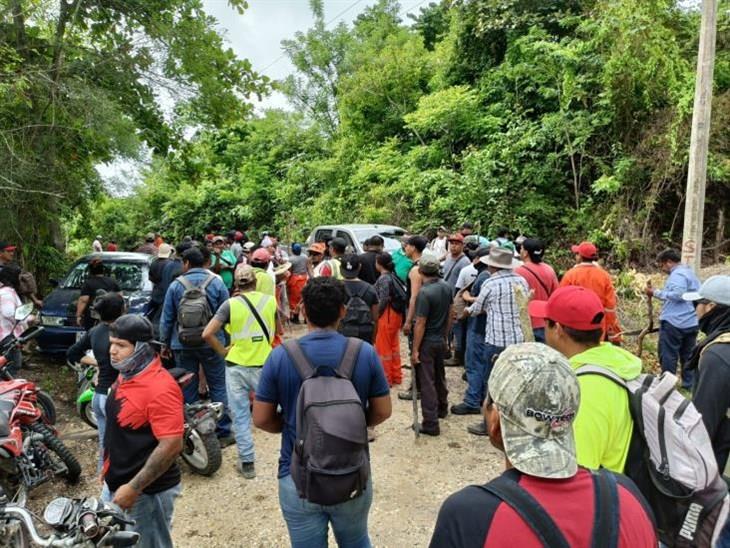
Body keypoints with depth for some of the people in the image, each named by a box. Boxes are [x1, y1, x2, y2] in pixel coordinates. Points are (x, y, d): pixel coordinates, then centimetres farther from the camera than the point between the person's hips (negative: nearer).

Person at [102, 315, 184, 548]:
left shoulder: (160, 388, -27)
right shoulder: (127, 374, 3)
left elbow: (171, 446, -28)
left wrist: (134, 488, -24)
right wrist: (113, 479, 20)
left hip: (146, 492, -9)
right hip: (115, 484, 9)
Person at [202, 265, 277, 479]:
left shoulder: (230, 304, -7)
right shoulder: (270, 300, -1)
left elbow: (207, 334, -11)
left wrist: (223, 351, 2)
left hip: (236, 365, -1)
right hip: (263, 365, 2)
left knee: (240, 416, 9)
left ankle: (247, 463, 16)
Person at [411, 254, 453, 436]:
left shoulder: (424, 293, -24)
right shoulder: (446, 287, -1)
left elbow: (420, 324, -22)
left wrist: (415, 350, -15)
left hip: (427, 342, -7)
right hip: (441, 339, 8)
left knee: (426, 382, 0)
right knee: (439, 376, 25)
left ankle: (430, 424, 5)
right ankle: (442, 408, 44)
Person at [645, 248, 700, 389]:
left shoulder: (678, 274, -13)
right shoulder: (691, 273, 19)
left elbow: (678, 294, -27)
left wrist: (656, 293, -18)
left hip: (674, 322, -9)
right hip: (691, 323, 10)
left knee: (668, 356, 0)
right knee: (688, 356, 15)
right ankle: (689, 385, 20)